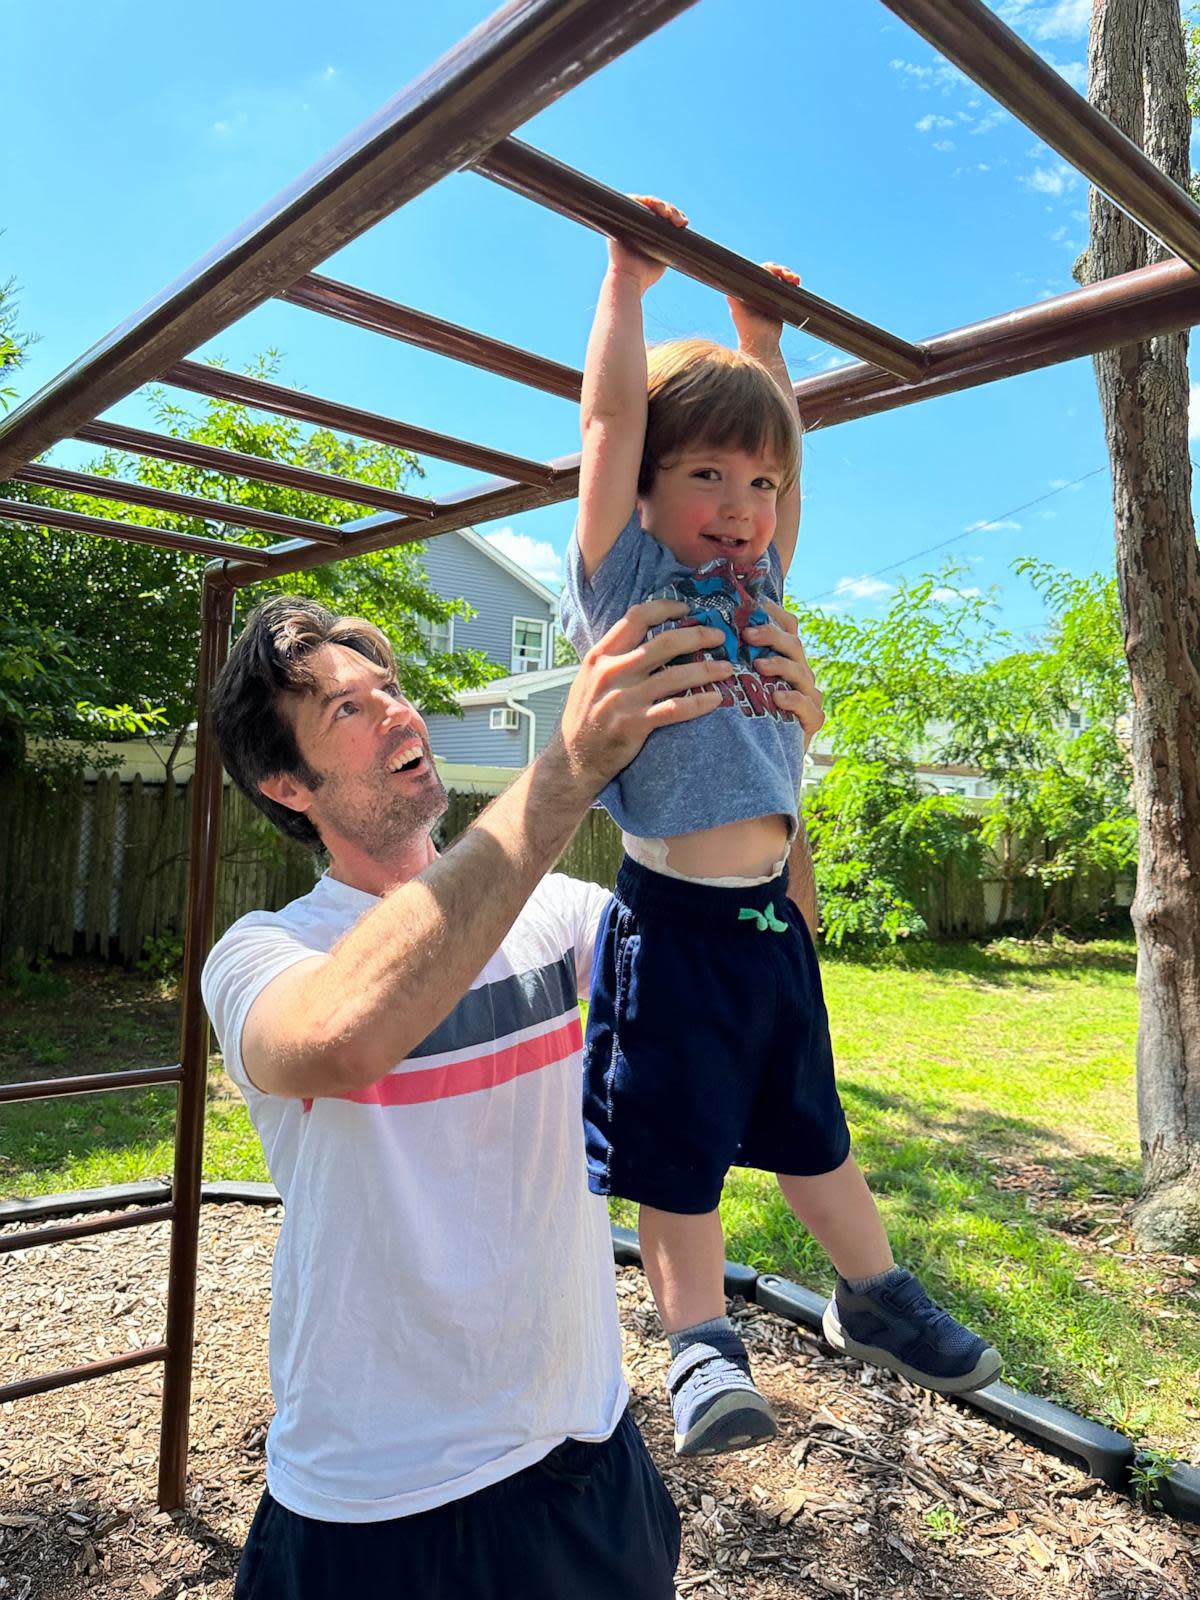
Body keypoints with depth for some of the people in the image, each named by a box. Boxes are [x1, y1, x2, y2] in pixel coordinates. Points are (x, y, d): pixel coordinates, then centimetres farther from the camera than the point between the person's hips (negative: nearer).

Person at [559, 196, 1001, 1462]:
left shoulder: (759, 580, 12)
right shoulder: (625, 575, -3)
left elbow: (776, 447, 21)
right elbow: (610, 418, -9)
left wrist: (760, 334, 27)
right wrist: (629, 278, -1)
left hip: (772, 916, 6)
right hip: (674, 920, -6)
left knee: (811, 1127, 23)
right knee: (674, 1151, 8)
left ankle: (871, 1296, 42)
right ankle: (701, 1343, 27)